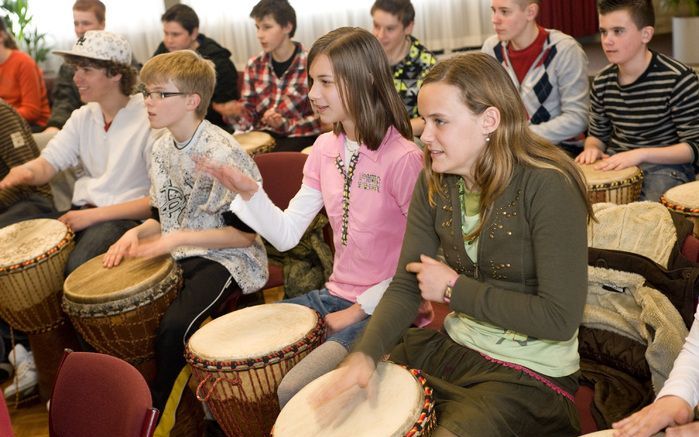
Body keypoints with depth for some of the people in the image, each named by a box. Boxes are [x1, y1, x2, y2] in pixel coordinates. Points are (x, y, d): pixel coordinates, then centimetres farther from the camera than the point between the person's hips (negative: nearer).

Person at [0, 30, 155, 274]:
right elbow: (47, 163, 5)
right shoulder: (83, 116, 12)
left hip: (127, 217, -6)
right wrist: (26, 172, -21)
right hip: (82, 212, 6)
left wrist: (93, 215, -16)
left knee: (75, 269, -31)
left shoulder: (149, 119, -11)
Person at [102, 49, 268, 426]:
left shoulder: (222, 153, -19)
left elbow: (244, 234, -18)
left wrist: (176, 239, -23)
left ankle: (154, 409, 0)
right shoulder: (162, 148, 6)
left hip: (225, 256, -8)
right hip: (176, 253, 8)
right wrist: (137, 233, -6)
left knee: (174, 325, -27)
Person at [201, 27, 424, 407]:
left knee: (294, 392, -22)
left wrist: (360, 309, -13)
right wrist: (248, 192, -14)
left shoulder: (401, 158, -19)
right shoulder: (325, 148, 4)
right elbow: (287, 235, 2)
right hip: (334, 295, 7)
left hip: (381, 307, -7)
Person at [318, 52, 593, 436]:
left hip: (530, 372, -5)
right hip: (453, 345, 6)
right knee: (342, 405, 2)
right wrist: (365, 354, -19)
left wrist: (455, 289, -18)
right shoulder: (434, 182, -3)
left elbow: (561, 319, -23)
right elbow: (406, 284, -3)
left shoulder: (547, 187, -22)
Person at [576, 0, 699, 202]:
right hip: (615, 164, 5)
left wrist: (641, 154, -25)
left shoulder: (678, 79, -15)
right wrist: (592, 148, -8)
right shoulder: (602, 82, 1)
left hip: (664, 166, -5)